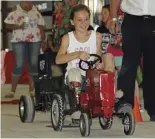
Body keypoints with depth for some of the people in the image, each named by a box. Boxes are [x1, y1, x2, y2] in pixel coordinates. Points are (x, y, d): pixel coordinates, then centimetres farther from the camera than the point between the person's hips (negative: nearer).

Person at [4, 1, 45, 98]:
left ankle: (32, 90, 11)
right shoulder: (15, 11, -1)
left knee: (34, 64, 4)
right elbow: (8, 25, -3)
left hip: (35, 40, 3)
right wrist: (18, 26, -20)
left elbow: (41, 25, 11)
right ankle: (12, 91, -2)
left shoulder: (36, 12, 9)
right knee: (19, 65, -7)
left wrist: (43, 39, 3)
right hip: (19, 41, -3)